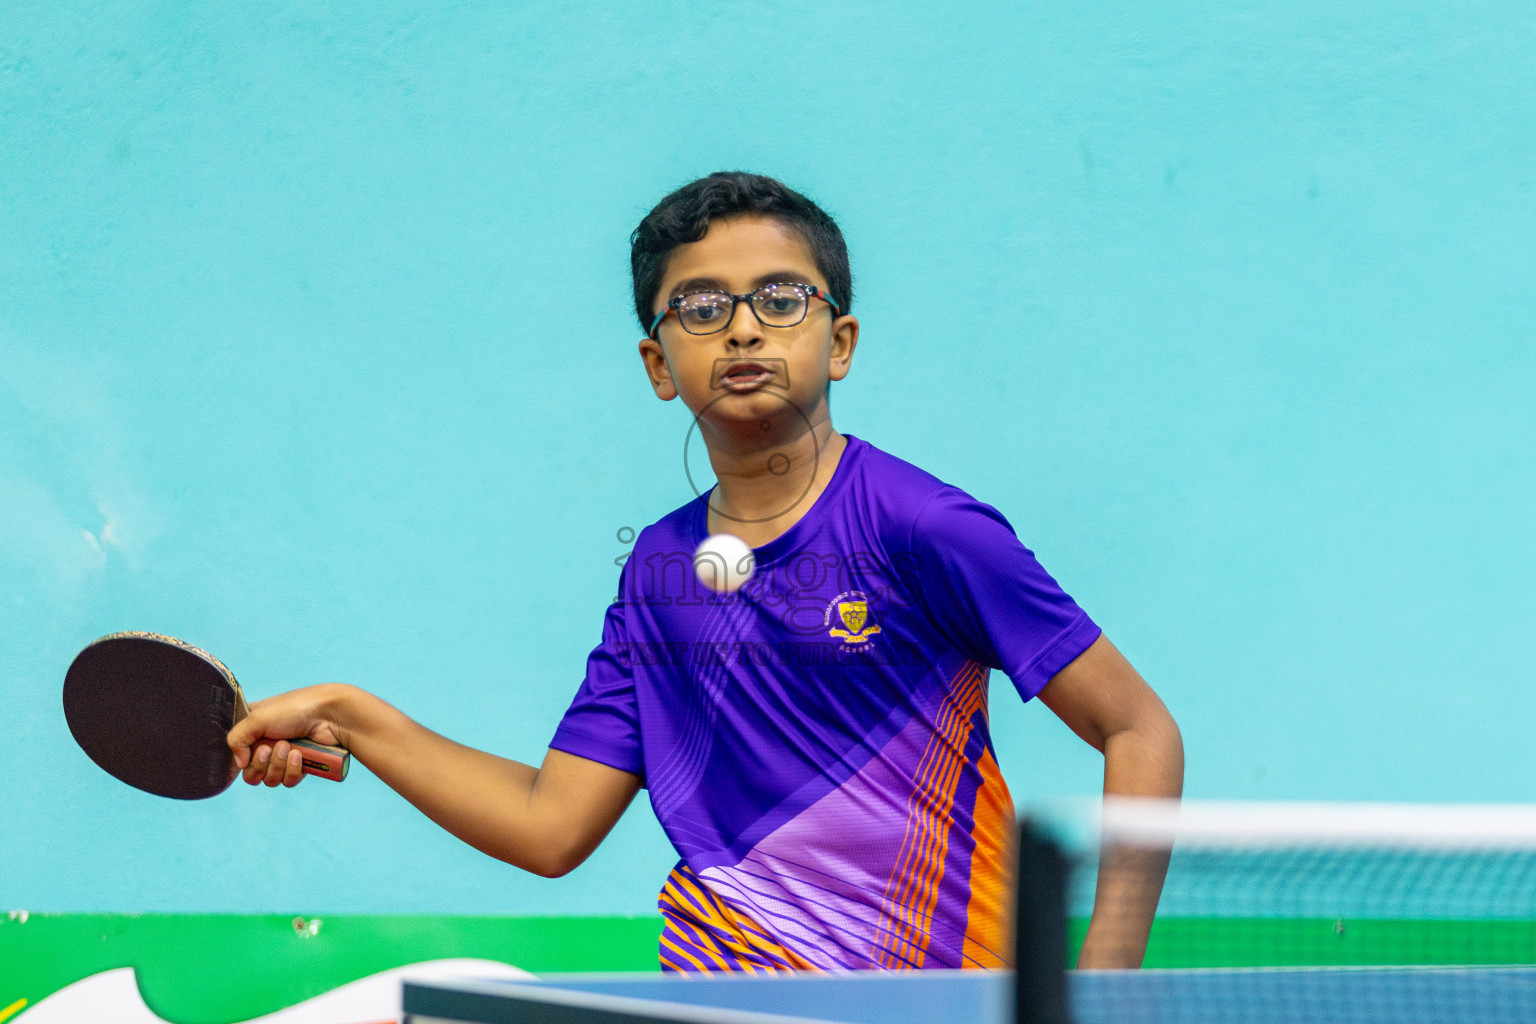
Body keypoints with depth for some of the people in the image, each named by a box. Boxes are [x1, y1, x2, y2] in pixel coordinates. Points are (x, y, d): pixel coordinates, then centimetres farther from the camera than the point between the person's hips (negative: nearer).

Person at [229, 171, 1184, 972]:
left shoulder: (921, 526, -9)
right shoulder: (658, 572, 9)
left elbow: (1142, 732, -7)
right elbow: (551, 826, 11)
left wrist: (1103, 981, -15)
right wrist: (350, 718, 7)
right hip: (708, 984, 5)